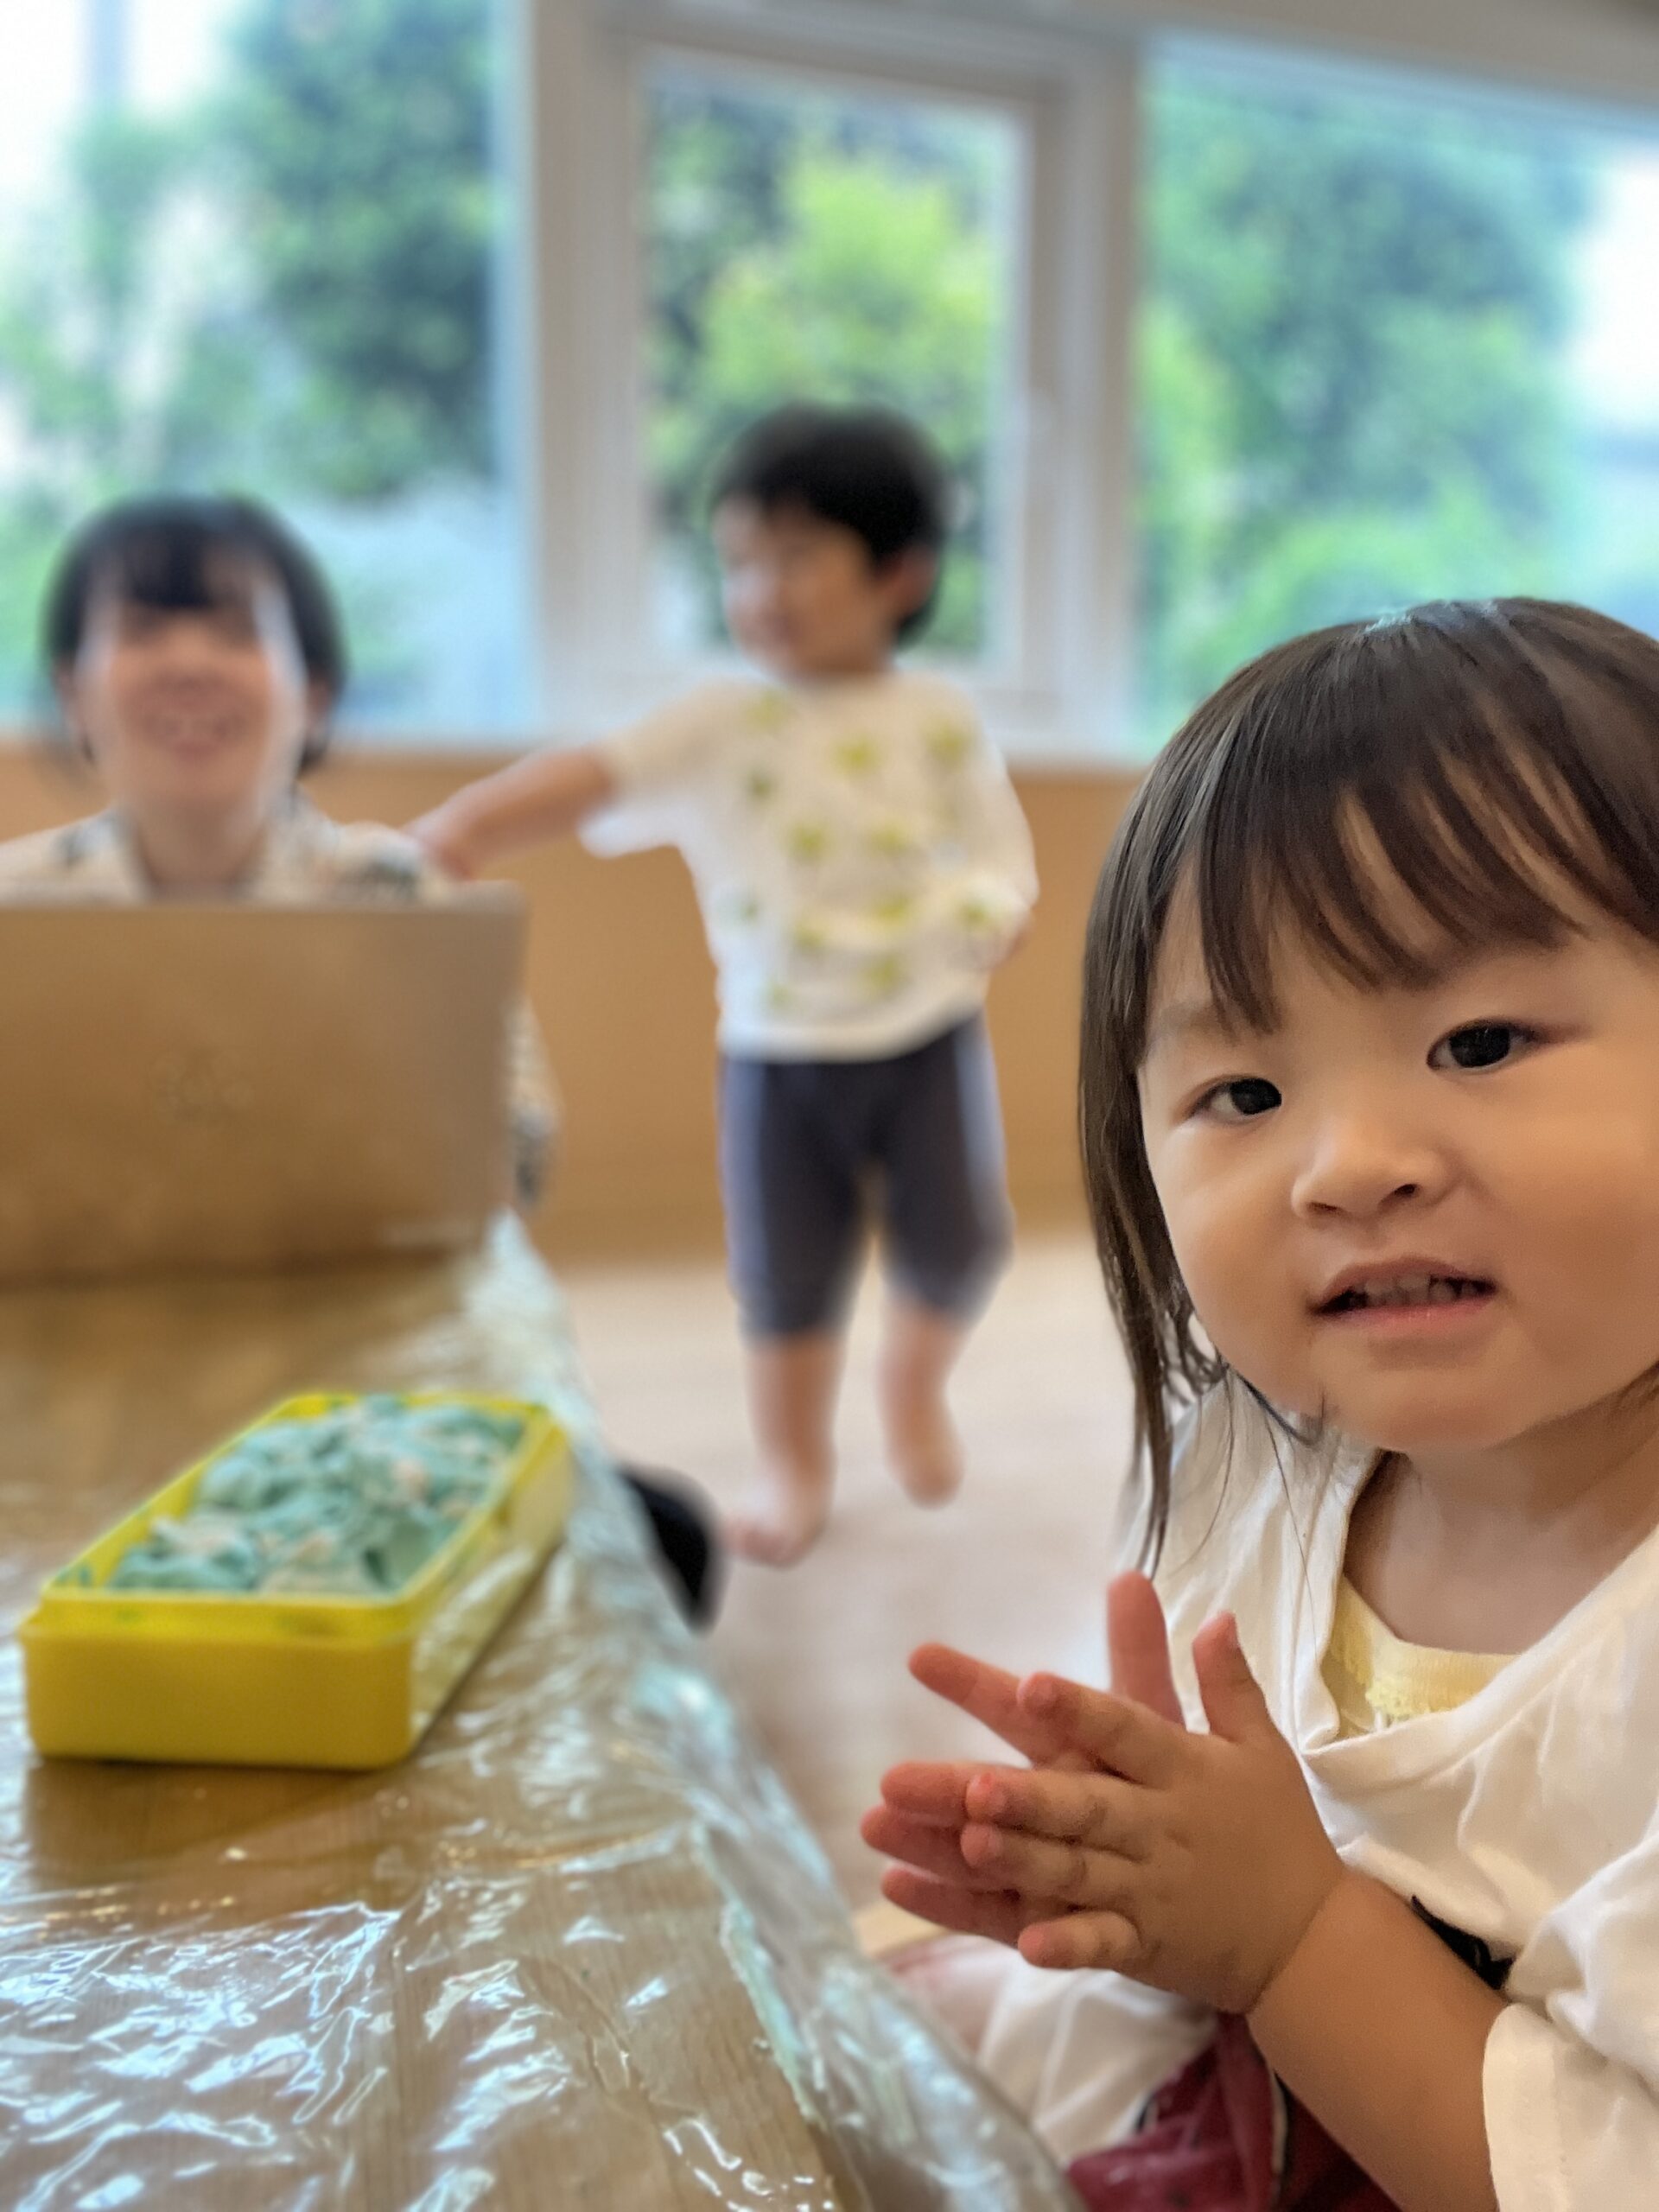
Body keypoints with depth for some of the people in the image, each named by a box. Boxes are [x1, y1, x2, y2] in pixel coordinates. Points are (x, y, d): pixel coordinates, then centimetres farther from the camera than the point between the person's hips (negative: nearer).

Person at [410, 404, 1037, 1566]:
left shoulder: (939, 720, -1)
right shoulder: (719, 726, -4)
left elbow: (1001, 855, 4)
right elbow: (589, 777, -16)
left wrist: (992, 913, -18)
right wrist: (465, 824, -31)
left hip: (927, 1034, 0)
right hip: (777, 1047, 0)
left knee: (958, 1243, -1)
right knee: (787, 1275, 7)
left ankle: (916, 1383, 34)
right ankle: (796, 1464, 31)